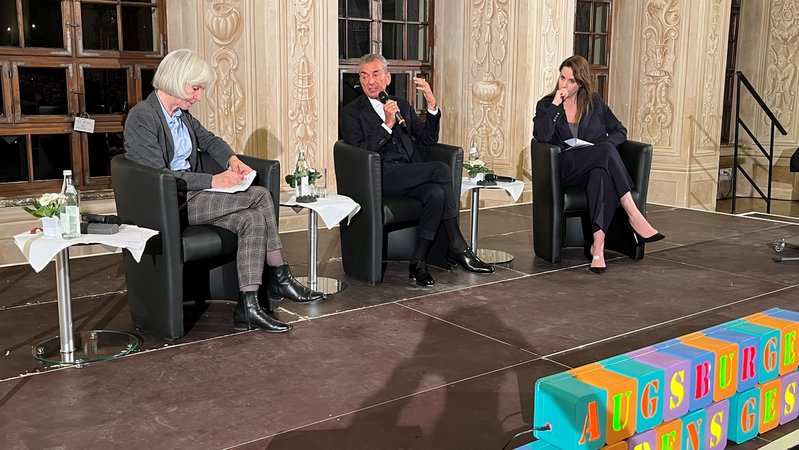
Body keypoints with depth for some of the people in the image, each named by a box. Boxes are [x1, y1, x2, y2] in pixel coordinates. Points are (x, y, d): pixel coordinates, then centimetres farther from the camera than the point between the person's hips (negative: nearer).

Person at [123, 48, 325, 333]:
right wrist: (212, 181, -21)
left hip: (190, 194, 8)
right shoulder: (142, 117, -12)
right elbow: (159, 176, -20)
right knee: (260, 196, -18)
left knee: (252, 218, -16)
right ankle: (280, 279, -9)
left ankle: (249, 308, -16)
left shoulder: (181, 114, 13)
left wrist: (232, 160, 9)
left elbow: (209, 140, 30)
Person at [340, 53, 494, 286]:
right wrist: (387, 124, -15)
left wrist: (432, 105, 1)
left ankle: (418, 262, -22)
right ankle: (457, 247, -13)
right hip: (380, 176, -5)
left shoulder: (402, 105, 24)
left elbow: (428, 139, 15)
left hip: (409, 175, 5)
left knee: (436, 194, -30)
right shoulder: (352, 112, 9)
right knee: (442, 169, -24)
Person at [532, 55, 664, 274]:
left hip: (596, 167, 2)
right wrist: (555, 105, -10)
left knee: (602, 175, -38)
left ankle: (598, 245, -46)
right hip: (566, 170, -2)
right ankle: (634, 216, -36)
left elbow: (620, 131, 14)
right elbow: (541, 136, -10)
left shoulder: (595, 102, 16)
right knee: (607, 150, -33)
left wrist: (602, 146, -5)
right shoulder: (546, 104, 9)